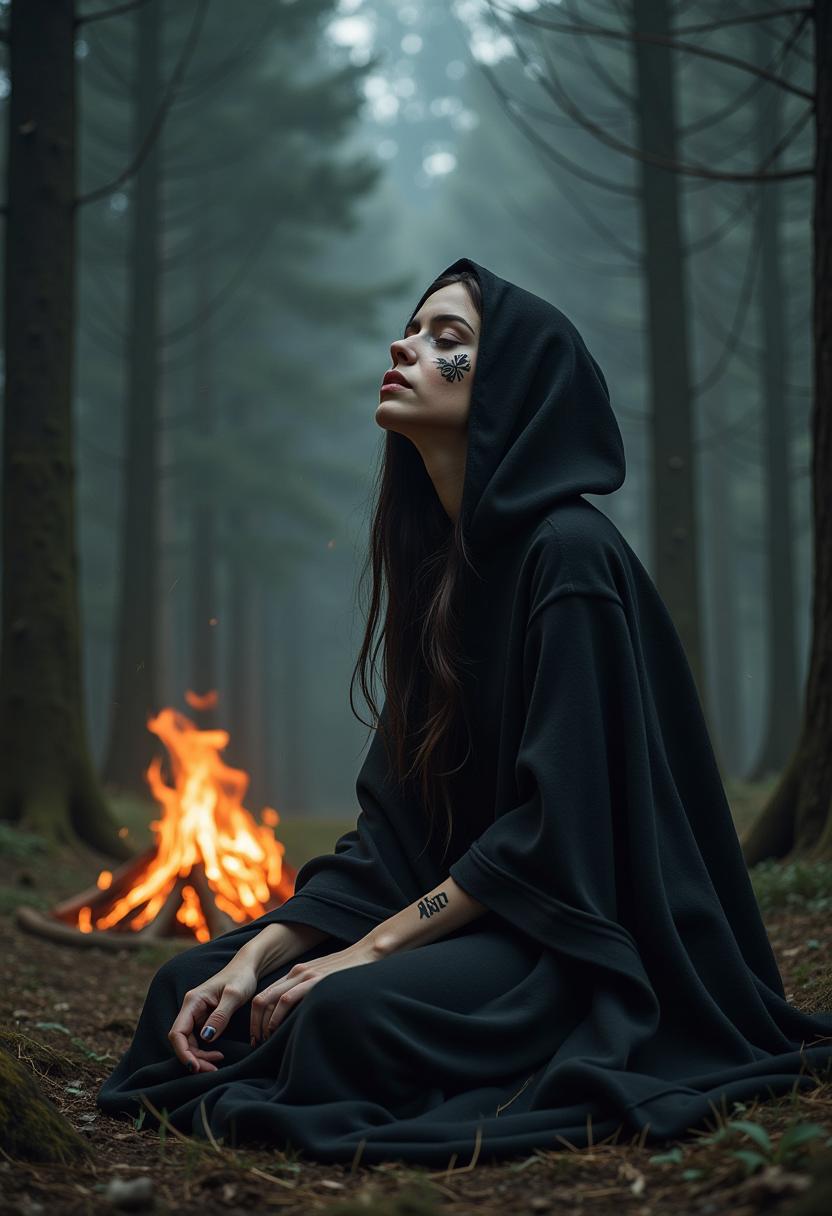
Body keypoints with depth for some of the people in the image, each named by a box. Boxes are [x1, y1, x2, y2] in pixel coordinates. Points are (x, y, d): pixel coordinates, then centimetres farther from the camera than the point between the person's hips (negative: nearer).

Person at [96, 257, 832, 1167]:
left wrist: (371, 948, -18)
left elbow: (558, 816, -21)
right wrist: (256, 955, -6)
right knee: (191, 985, -2)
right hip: (467, 912, 8)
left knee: (353, 1014, -32)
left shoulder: (570, 551, -16)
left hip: (589, 936, -7)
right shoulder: (433, 561, 9)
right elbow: (394, 819, 6)